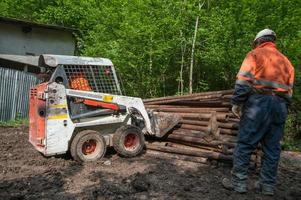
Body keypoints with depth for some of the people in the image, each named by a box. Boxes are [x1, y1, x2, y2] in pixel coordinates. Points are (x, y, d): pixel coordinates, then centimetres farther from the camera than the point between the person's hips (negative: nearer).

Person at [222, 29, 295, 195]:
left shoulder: (255, 54, 4)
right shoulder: (286, 61, 22)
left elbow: (243, 81, -9)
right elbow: (289, 91, 18)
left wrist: (236, 103, -8)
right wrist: (282, 110, 21)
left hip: (258, 102, -6)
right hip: (280, 106, 6)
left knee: (245, 144, -2)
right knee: (272, 148, 9)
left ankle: (238, 182, 0)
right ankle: (267, 185, 15)